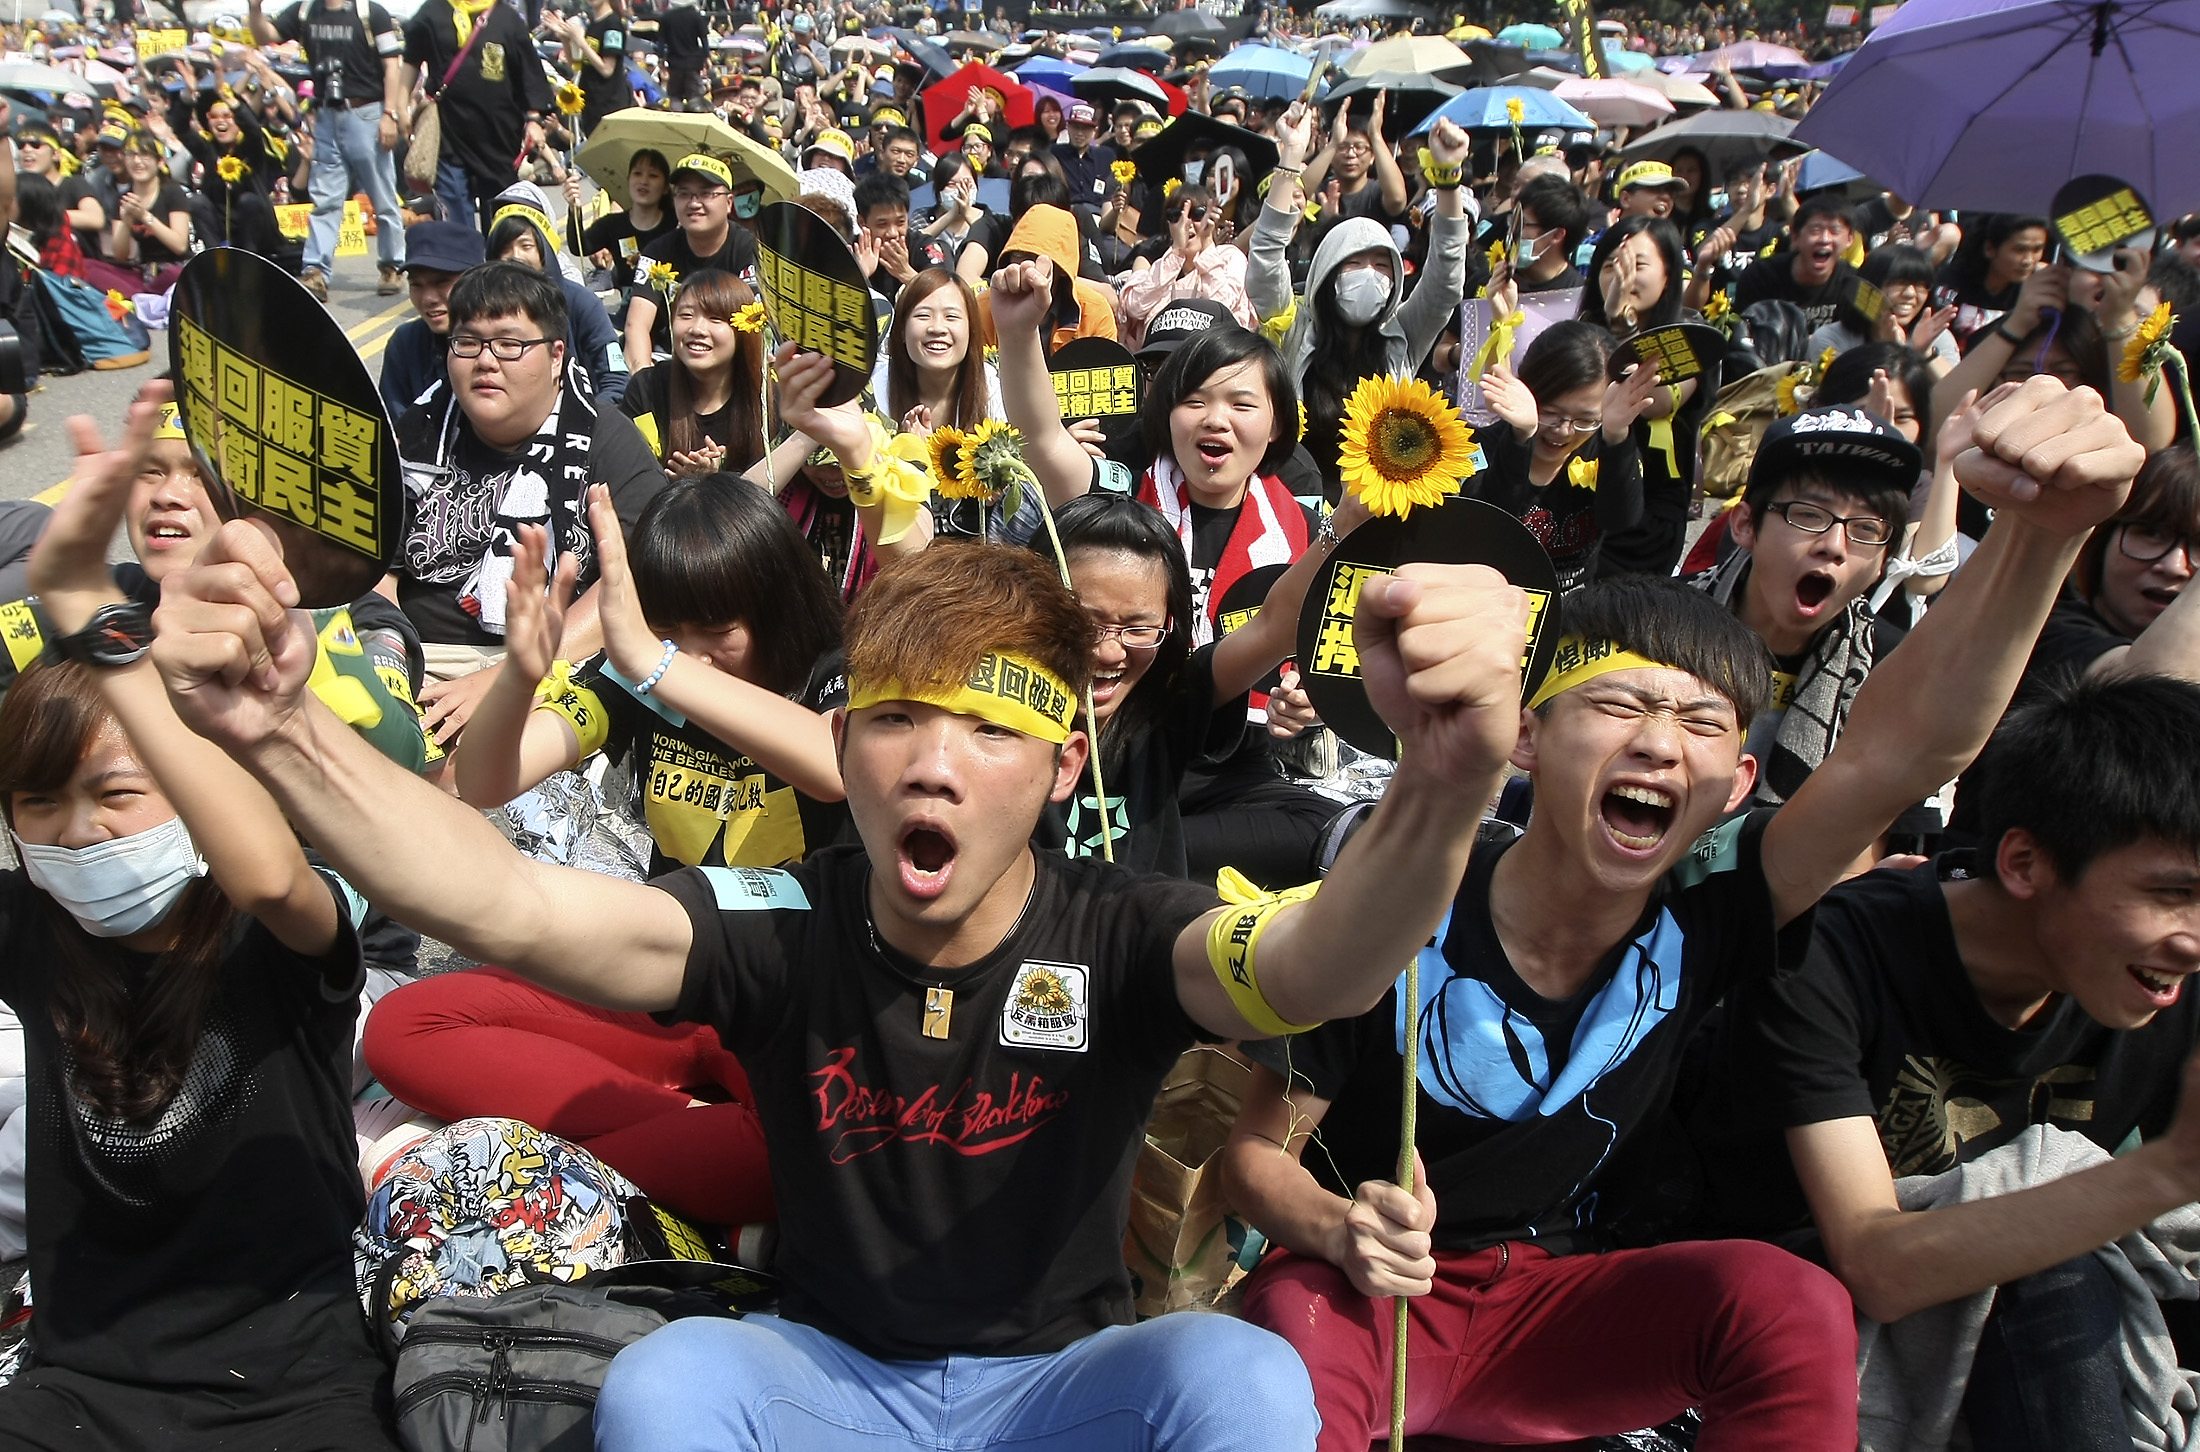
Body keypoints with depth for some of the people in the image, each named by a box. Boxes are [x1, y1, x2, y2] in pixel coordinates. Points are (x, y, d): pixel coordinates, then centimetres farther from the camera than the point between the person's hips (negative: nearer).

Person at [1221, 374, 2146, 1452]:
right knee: (1294, 1338, -39)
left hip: (1564, 1306, 4)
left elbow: (1903, 744, -30)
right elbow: (1256, 1151, -10)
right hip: (1362, 1293, -3)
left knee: (1792, 1305, -25)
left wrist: (2043, 528, -45)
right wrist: (1336, 1231, -33)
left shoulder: (1701, 919, -13)